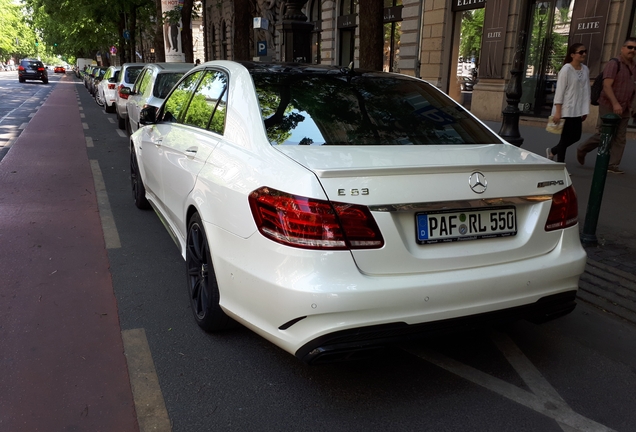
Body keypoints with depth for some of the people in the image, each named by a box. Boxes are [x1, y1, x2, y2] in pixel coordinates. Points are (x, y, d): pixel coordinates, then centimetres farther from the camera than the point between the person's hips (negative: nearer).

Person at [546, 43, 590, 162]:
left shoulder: (585, 70, 8)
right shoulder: (566, 69, -10)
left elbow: (586, 91, 9)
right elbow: (559, 91, -13)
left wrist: (585, 111, 5)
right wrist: (557, 112, -17)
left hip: (577, 110, 6)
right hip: (566, 110, -6)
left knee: (576, 136, 7)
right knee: (566, 137, -1)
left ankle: (552, 151, 28)